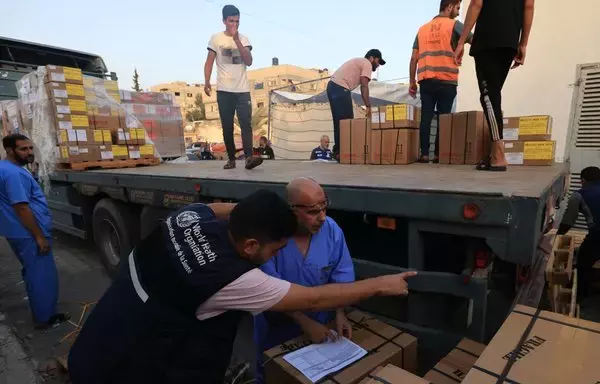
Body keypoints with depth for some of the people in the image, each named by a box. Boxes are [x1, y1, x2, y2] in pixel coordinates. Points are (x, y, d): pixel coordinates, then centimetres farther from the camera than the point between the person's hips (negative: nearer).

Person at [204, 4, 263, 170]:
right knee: (227, 127, 2)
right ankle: (231, 158, 9)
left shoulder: (243, 39, 10)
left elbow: (249, 61, -4)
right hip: (224, 90, 0)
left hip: (243, 90, 1)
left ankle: (249, 157, -22)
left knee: (246, 123, -13)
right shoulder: (216, 38, 6)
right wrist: (206, 82, -5)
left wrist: (236, 40, -10)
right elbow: (209, 62, 6)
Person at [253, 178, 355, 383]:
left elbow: (340, 276, -7)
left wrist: (340, 313, -16)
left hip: (321, 322, 3)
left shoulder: (332, 230, -17)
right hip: (276, 326, -2)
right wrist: (304, 322, -25)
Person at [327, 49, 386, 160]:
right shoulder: (367, 64, 0)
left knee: (339, 121, 12)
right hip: (341, 88, -10)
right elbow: (364, 87, -12)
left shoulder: (359, 61, 29)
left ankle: (338, 151, 13)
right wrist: (368, 106, -14)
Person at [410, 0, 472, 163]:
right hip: (447, 80, -3)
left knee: (426, 117, 1)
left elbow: (414, 58, 15)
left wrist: (412, 81, 17)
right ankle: (438, 154, 1)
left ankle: (424, 154, -4)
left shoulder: (422, 28, 19)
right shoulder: (454, 25, 6)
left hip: (425, 80, 3)